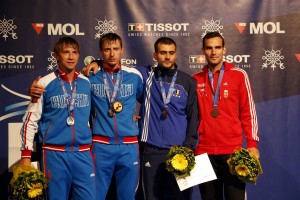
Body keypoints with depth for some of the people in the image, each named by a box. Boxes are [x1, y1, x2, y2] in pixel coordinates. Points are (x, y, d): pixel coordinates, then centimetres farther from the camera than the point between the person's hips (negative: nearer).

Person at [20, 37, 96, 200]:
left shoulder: (87, 82, 6)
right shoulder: (45, 84, -2)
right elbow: (30, 120, 1)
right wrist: (26, 154, -2)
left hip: (83, 153, 2)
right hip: (54, 154, -2)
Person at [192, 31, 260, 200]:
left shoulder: (239, 75, 2)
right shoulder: (196, 79, 7)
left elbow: (248, 112, 1)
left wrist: (252, 143, -4)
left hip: (233, 149, -2)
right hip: (203, 151, 2)